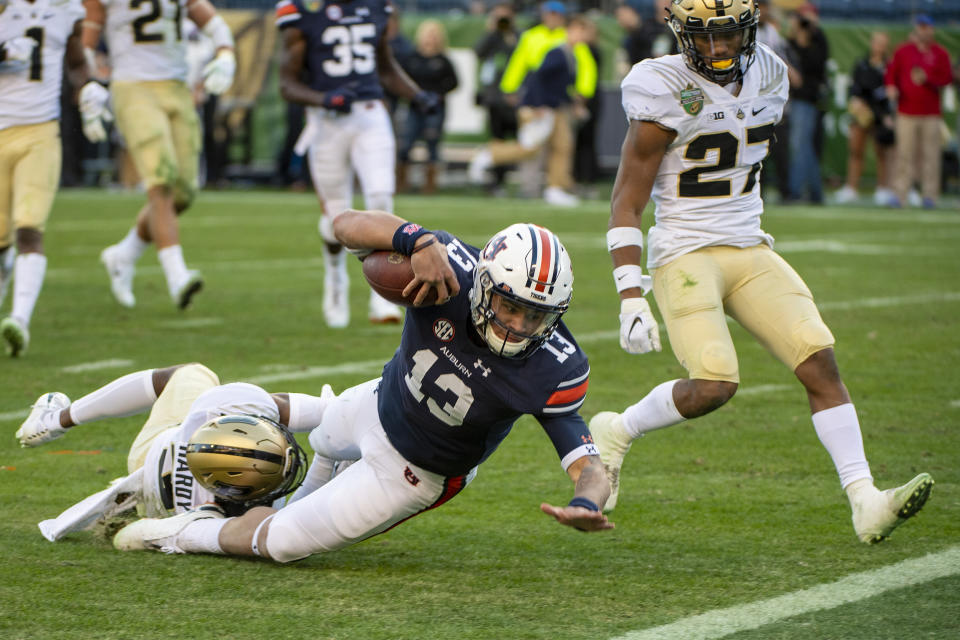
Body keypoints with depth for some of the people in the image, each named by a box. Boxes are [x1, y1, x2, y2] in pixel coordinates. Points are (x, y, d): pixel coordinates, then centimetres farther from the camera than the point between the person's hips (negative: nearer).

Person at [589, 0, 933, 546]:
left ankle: (866, 502, -11)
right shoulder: (666, 95, -13)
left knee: (820, 361, -9)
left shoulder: (768, 76, 6)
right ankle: (615, 433, 6)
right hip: (686, 254, -6)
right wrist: (631, 297, -17)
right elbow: (626, 203, -11)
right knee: (716, 385, -21)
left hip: (750, 253, 6)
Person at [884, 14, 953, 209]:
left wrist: (926, 79, -14)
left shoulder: (940, 54, 6)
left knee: (930, 154, -2)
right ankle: (899, 193, -2)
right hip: (907, 112, 0)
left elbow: (947, 78, 2)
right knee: (904, 154, -4)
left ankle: (930, 195, 2)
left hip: (931, 114, 0)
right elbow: (891, 72, 11)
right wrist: (891, 87, -9)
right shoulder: (903, 51, 8)